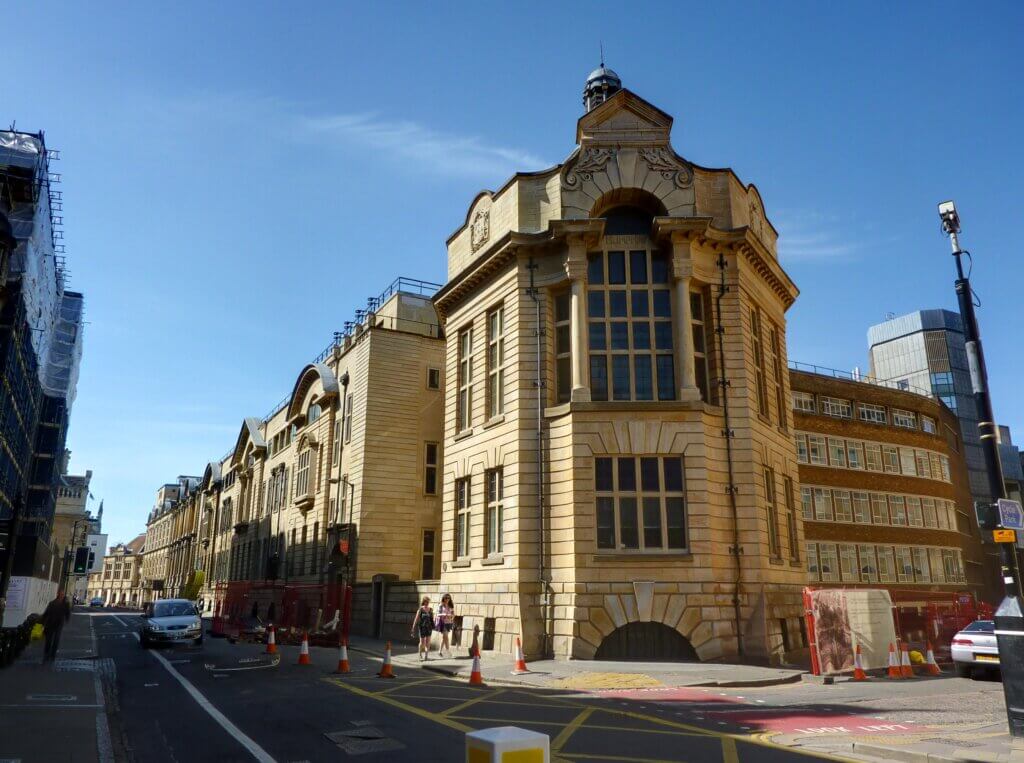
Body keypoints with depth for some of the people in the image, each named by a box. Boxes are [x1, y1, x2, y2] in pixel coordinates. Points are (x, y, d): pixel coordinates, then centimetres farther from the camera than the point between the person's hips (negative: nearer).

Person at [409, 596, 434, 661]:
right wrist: (413, 629, -8)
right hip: (422, 626, -3)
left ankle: (427, 655, 6)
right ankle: (420, 655, 23)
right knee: (422, 642, 4)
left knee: (428, 641, -1)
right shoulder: (420, 609, -6)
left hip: (429, 626, 3)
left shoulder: (430, 610, 5)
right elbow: (416, 619, -6)